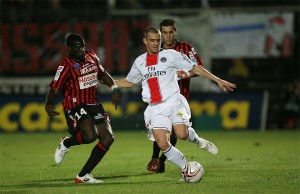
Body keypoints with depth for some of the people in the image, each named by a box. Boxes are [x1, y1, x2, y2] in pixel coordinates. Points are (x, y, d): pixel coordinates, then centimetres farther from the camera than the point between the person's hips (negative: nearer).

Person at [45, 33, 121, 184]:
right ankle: (66, 143, 3)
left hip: (93, 105, 8)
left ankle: (83, 175, 0)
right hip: (75, 107, -8)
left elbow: (103, 74, 25)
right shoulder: (66, 66, -11)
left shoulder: (92, 57, 10)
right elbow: (54, 89, -15)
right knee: (91, 135, -32)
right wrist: (49, 104, -33)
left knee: (108, 138, -6)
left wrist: (114, 88, 10)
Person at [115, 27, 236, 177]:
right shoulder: (139, 62, 14)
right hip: (154, 108, 3)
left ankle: (198, 141, 9)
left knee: (181, 134, -26)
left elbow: (195, 68, 3)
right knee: (163, 145, -13)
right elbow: (128, 82, 29)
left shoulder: (170, 55, 2)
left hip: (173, 101, -3)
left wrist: (218, 80, -2)